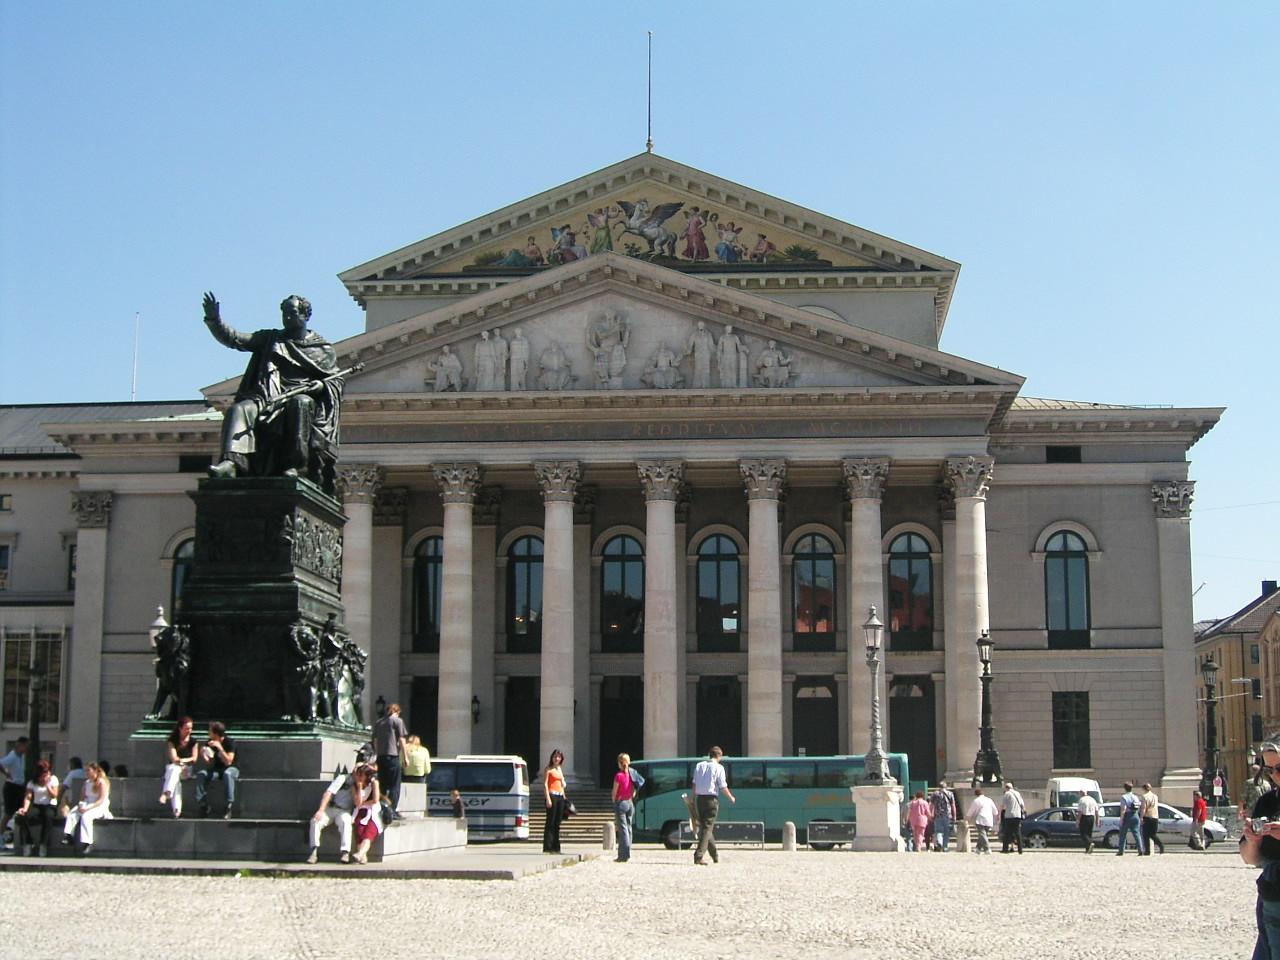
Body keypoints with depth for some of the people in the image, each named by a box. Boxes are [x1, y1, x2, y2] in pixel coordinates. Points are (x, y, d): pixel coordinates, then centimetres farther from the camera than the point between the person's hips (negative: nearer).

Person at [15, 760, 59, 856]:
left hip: (50, 806, -2)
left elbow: (54, 795, -4)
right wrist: (25, 808, -22)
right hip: (37, 806, 2)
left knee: (48, 816, -40)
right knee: (23, 817, -30)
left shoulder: (53, 779, 5)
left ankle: (44, 845, -33)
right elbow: (28, 797, -3)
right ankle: (27, 844, -20)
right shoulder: (32, 782, 8)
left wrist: (47, 784, -13)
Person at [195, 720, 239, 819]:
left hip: (231, 769, -5)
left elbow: (228, 762, -25)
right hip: (216, 770, 5)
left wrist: (219, 747, -31)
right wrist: (203, 756, -19)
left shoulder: (230, 742, -16)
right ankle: (203, 805, -18)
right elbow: (210, 764, 1)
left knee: (227, 774, -40)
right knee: (201, 774, -23)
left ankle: (229, 806, -36)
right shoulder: (209, 743, -1)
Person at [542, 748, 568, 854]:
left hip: (560, 796, 7)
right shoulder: (549, 769, -2)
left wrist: (564, 796, 17)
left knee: (557, 823, 7)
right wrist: (548, 798, -17)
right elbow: (545, 784, -8)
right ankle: (547, 847, -9)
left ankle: (555, 847, 10)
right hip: (552, 795, -7)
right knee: (550, 822, -9)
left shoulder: (560, 769, 19)